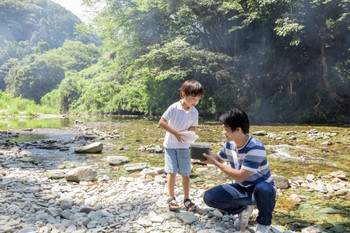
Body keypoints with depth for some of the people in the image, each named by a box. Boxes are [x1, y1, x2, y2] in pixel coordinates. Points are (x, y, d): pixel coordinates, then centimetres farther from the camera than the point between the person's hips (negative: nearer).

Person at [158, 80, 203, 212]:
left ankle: (186, 198, 18)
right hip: (170, 144, -3)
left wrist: (185, 133, -16)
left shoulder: (194, 112, -3)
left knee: (185, 173, 4)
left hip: (184, 146, 3)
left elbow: (193, 128, 6)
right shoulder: (174, 108, -14)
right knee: (172, 172, -3)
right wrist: (175, 133, -22)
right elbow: (161, 122, -15)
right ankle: (171, 198, 11)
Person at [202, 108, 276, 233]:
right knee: (209, 197, -15)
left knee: (263, 189, -42)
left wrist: (215, 163, -24)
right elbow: (219, 158, 16)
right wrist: (205, 154, -5)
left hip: (261, 189, -5)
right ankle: (243, 209, 10)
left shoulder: (255, 148, -27)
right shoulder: (229, 144, -5)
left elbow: (240, 176, -29)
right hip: (241, 188, 5)